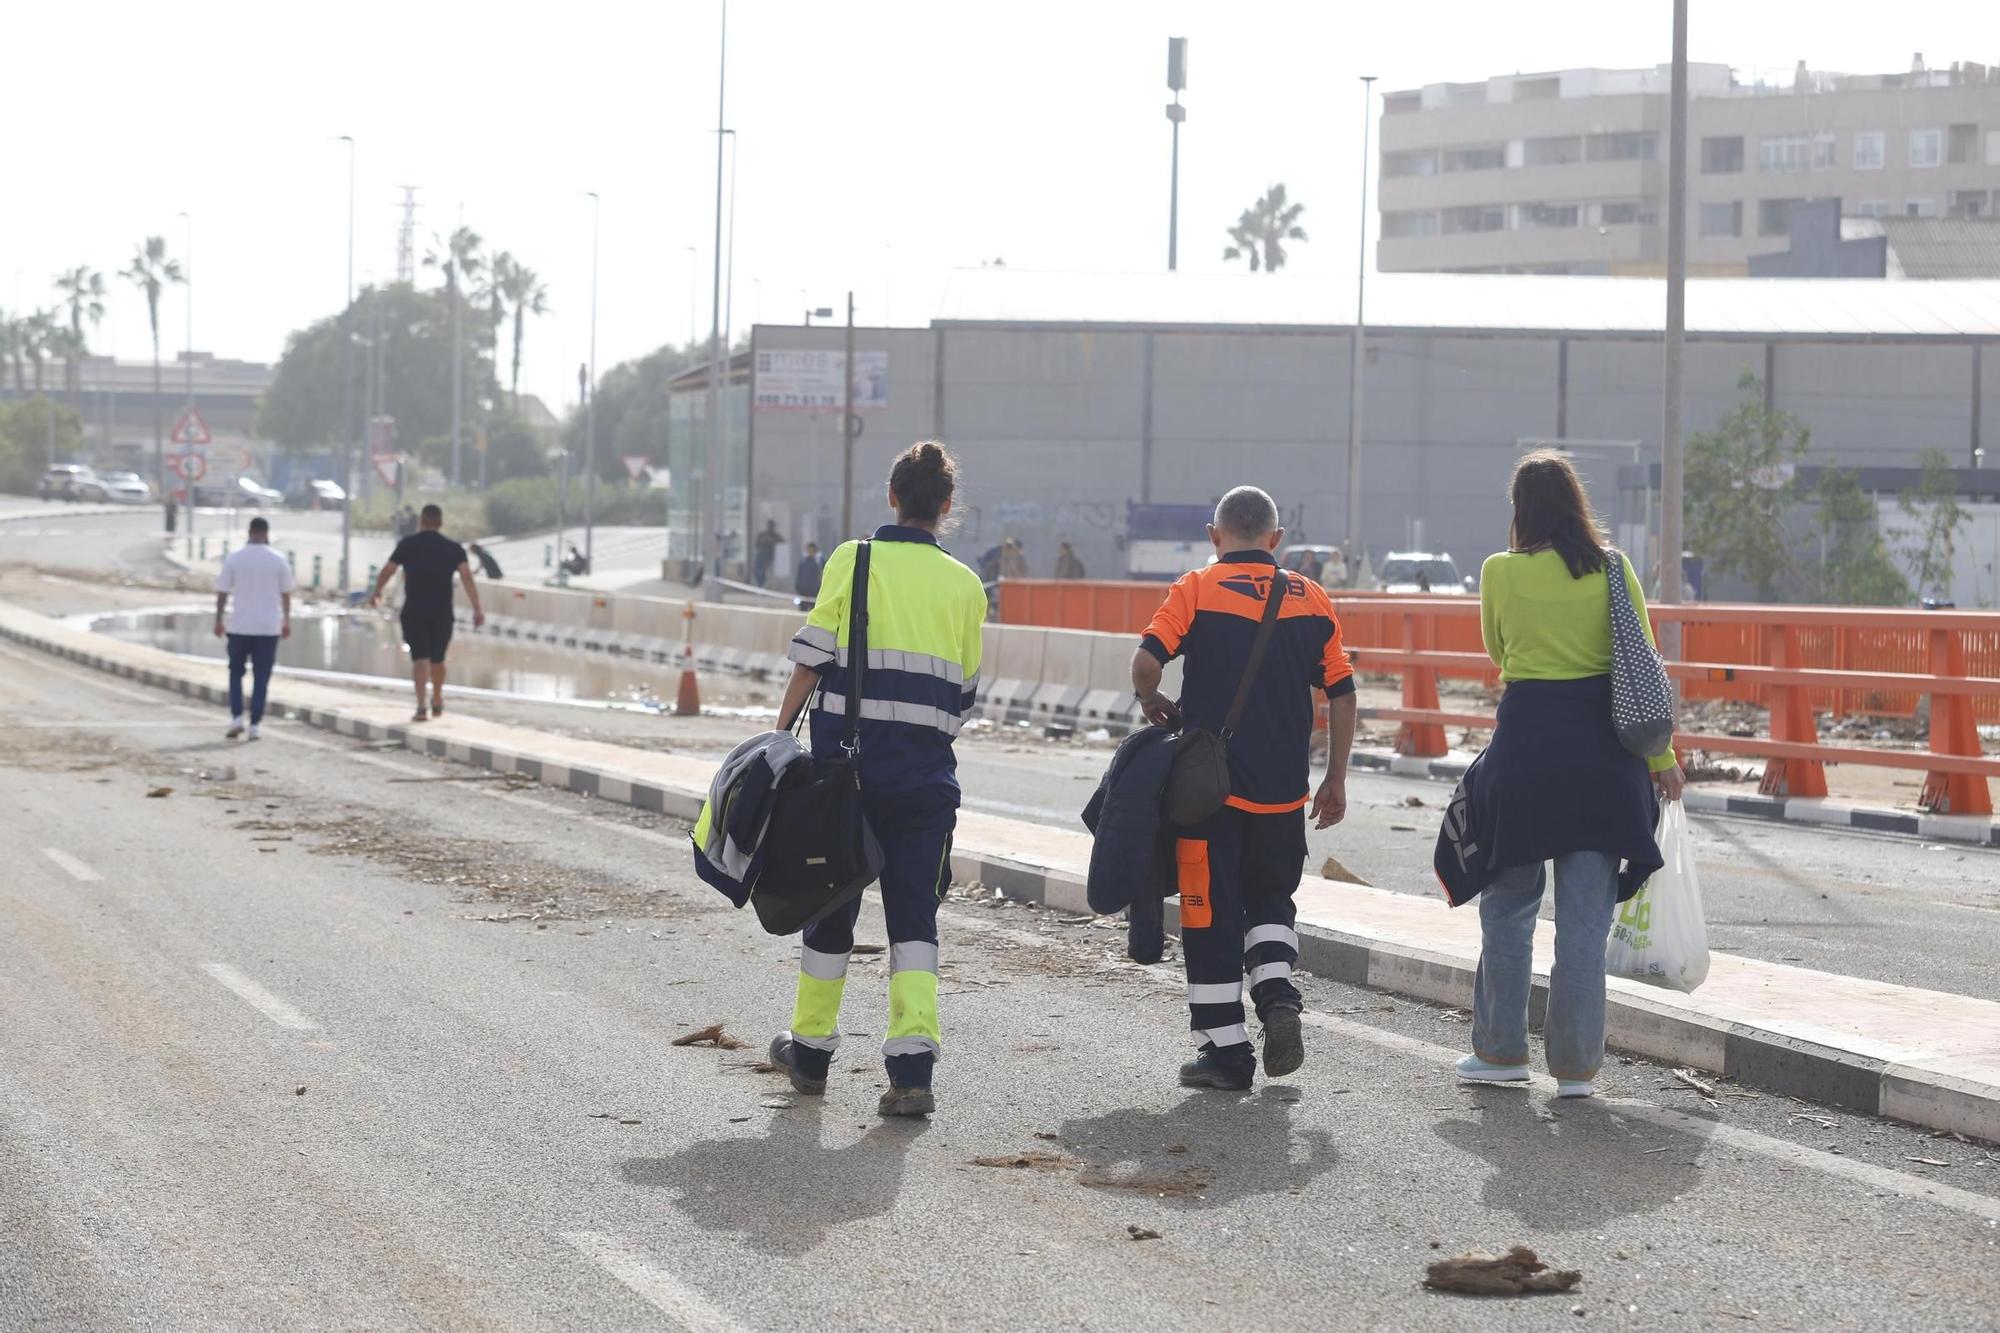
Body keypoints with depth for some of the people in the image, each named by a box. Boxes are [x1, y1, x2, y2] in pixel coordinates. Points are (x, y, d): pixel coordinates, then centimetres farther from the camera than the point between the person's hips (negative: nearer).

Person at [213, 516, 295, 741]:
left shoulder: (234, 558, -3)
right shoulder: (279, 560, -2)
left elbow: (222, 592, -2)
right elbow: (286, 594, 2)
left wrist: (218, 621, 6)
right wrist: (287, 621, 13)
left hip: (240, 626, 0)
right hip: (269, 627, 0)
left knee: (236, 672, 15)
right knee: (261, 677, 5)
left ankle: (236, 717, 1)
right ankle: (254, 725, 1)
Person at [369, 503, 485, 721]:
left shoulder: (408, 544, 1)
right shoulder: (453, 548, 3)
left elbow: (387, 571, 2)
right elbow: (467, 577, -9)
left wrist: (376, 593, 20)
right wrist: (477, 609, -13)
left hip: (414, 611, -2)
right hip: (442, 613, 2)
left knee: (420, 658, -6)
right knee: (437, 659, 17)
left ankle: (421, 706, -21)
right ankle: (437, 702, 35)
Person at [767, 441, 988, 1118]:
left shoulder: (852, 560, -2)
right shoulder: (964, 585, 5)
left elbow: (811, 660, -6)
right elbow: (965, 692, 10)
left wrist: (779, 735, 3)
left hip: (847, 758, -1)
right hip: (927, 771, 1)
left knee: (832, 902, 13)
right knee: (914, 915, 2)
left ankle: (810, 1050, 26)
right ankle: (913, 1067, -11)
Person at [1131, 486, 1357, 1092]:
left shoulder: (1196, 590, -4)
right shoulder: (1312, 599, 5)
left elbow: (1146, 662, -15)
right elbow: (1341, 693, 6)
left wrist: (1152, 704, 6)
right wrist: (1335, 781, 14)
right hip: (1283, 790, 3)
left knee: (1211, 912, 5)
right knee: (1271, 898, 22)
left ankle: (1225, 1049, 7)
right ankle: (1276, 992, -1)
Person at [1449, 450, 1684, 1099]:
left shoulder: (1500, 572, -2)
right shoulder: (1613, 569, 1)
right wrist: (1660, 756, 5)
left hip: (1526, 736, -1)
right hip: (1602, 745, 1)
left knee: (1509, 903, 13)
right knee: (1585, 913, 4)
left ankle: (1502, 1050, 18)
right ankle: (1576, 1065, 6)